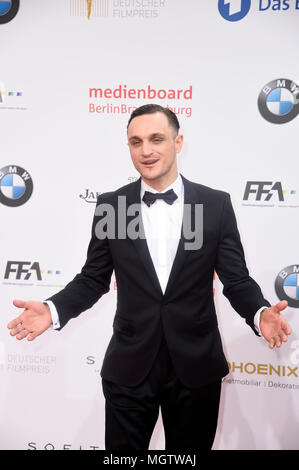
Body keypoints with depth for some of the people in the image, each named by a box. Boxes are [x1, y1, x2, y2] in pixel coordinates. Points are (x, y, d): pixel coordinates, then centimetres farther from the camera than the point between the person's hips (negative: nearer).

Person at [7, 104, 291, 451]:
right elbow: (93, 279, 4)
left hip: (196, 369, 0)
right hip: (128, 369, 0)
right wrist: (53, 310, -13)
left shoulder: (216, 204, -3)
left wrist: (260, 312, -21)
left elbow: (236, 279, -1)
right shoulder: (110, 205, -1)